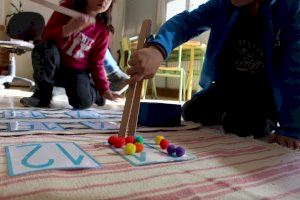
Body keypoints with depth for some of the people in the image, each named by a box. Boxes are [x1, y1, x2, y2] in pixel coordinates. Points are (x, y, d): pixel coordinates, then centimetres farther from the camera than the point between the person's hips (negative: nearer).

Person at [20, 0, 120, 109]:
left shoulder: (103, 29, -10)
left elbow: (96, 63, -3)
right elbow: (45, 37, -16)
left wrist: (104, 89, -10)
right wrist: (68, 28, -34)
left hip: (77, 71, 0)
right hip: (55, 65, 0)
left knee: (83, 102, -26)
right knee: (43, 48, -33)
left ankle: (93, 90, 13)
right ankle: (43, 94, -12)